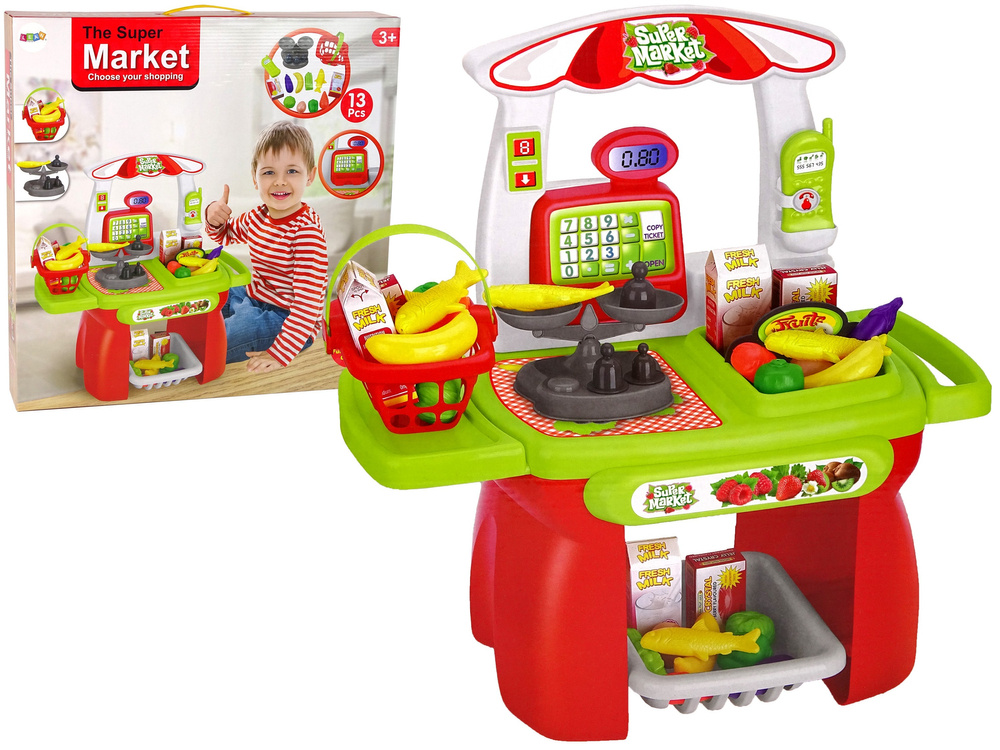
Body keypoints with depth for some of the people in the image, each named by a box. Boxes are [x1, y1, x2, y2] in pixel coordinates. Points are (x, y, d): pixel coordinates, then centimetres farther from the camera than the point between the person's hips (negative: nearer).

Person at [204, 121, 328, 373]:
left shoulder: (307, 231, -26)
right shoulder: (256, 217, 1)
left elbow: (309, 302, -29)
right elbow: (225, 234, 25)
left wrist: (281, 353, -33)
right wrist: (214, 217, -1)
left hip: (284, 319, -9)